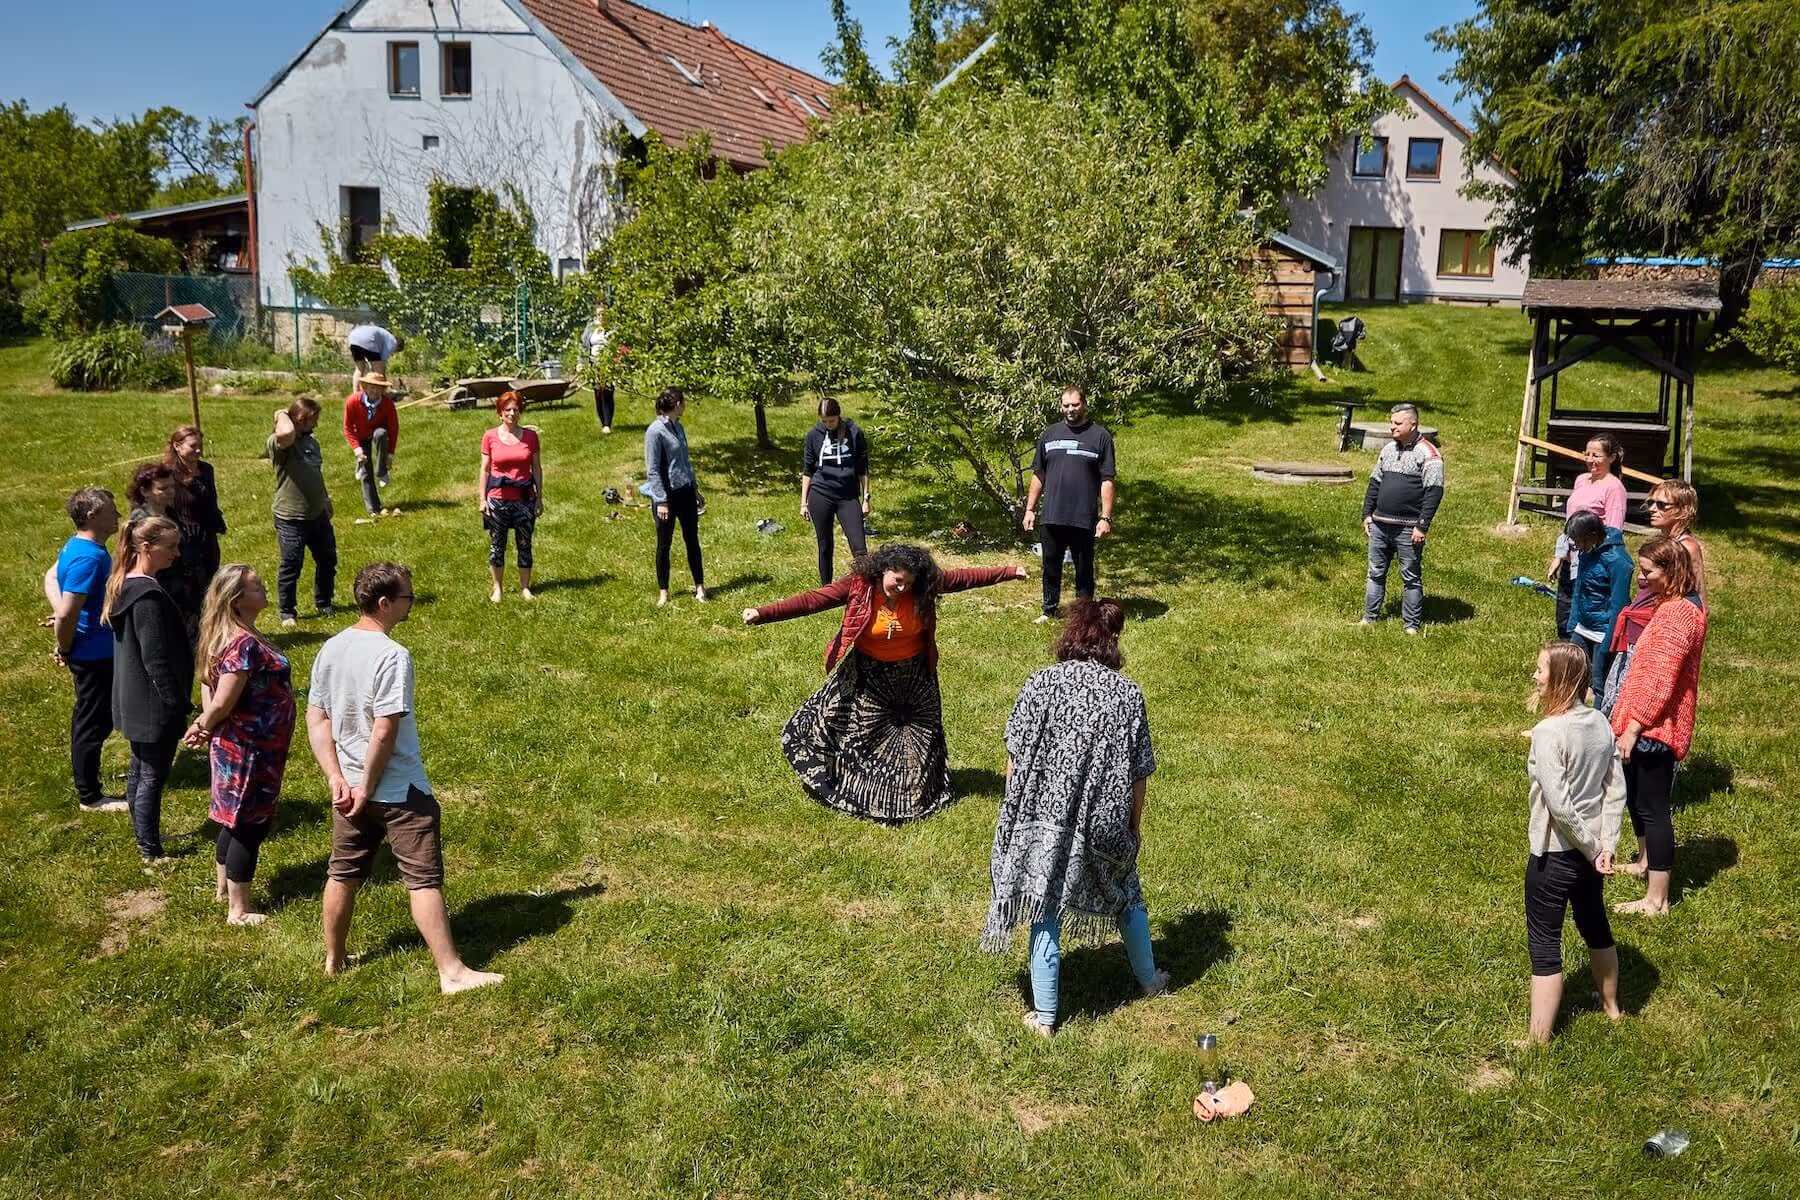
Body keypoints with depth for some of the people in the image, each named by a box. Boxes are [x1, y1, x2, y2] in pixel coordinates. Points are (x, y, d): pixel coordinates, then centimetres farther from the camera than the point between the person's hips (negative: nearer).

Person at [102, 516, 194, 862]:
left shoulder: (124, 585, 6)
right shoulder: (148, 596, -24)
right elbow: (156, 660, -24)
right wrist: (178, 705, -18)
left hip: (133, 700, 10)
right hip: (154, 704, -10)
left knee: (139, 768, 20)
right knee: (153, 777, 1)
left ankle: (143, 837, 33)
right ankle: (151, 852, 11)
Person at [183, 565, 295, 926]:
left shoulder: (225, 635, 5)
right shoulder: (245, 645, -27)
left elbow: (207, 682, 12)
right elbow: (222, 705, -25)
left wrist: (202, 727, 2)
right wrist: (204, 727, -6)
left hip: (240, 747, 10)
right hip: (250, 750, -10)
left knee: (236, 820, 23)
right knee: (251, 825, 2)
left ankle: (225, 888, 40)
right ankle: (238, 911, 13)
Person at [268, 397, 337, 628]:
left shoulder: (312, 442, 9)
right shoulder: (279, 443, -17)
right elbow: (286, 433, -42)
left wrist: (325, 500, 29)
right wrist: (281, 416, -22)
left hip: (318, 515, 8)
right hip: (291, 520, -7)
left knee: (327, 561, 18)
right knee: (291, 568, 4)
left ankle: (324, 603, 37)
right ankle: (287, 612, 20)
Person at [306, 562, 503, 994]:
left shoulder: (330, 650, 3)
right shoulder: (392, 656, -22)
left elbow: (316, 719, 5)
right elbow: (384, 733, -24)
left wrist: (338, 779, 3)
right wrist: (367, 789, -13)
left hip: (350, 786, 8)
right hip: (401, 792, -8)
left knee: (343, 874, 20)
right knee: (424, 880, -1)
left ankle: (334, 960, 35)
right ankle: (452, 972, 4)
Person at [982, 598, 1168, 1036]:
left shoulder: (1040, 685, -10)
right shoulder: (1129, 695, -6)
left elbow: (1015, 758, -7)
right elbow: (1138, 773, -1)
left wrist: (1014, 812, 5)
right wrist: (1134, 824, 13)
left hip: (1045, 821, -2)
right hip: (1107, 824, 2)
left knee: (1045, 912, 10)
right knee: (1125, 897, 25)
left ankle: (1044, 1015, 16)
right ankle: (1150, 980, 44)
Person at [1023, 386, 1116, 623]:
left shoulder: (1100, 436, -2)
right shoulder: (1050, 434, 8)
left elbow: (1107, 480, -4)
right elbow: (1038, 476, 13)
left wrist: (1106, 517, -10)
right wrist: (1030, 509, 8)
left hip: (1084, 519, -3)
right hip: (1052, 517, 3)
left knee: (1084, 568, 8)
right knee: (1051, 566, 12)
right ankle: (1050, 610, 27)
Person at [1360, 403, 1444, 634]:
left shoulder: (1428, 454, -10)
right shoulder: (1388, 450, 12)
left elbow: (1434, 492, -13)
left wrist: (1422, 526, -17)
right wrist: (1367, 514, 12)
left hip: (1408, 529, -6)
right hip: (1379, 525, 6)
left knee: (1411, 578, 4)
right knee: (1375, 573, 12)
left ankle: (1412, 624, 12)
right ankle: (1370, 617, 22)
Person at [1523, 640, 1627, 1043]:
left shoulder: (1548, 732, -25)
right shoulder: (1600, 722, -2)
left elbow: (1559, 805, -26)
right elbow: (1616, 791, 0)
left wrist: (1592, 848, -14)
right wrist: (1606, 846, -2)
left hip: (1554, 855, -7)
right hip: (1589, 851, 8)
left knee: (1544, 945, 4)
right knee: (1595, 926, 28)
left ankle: (1539, 1040, 11)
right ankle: (1611, 1006, 49)